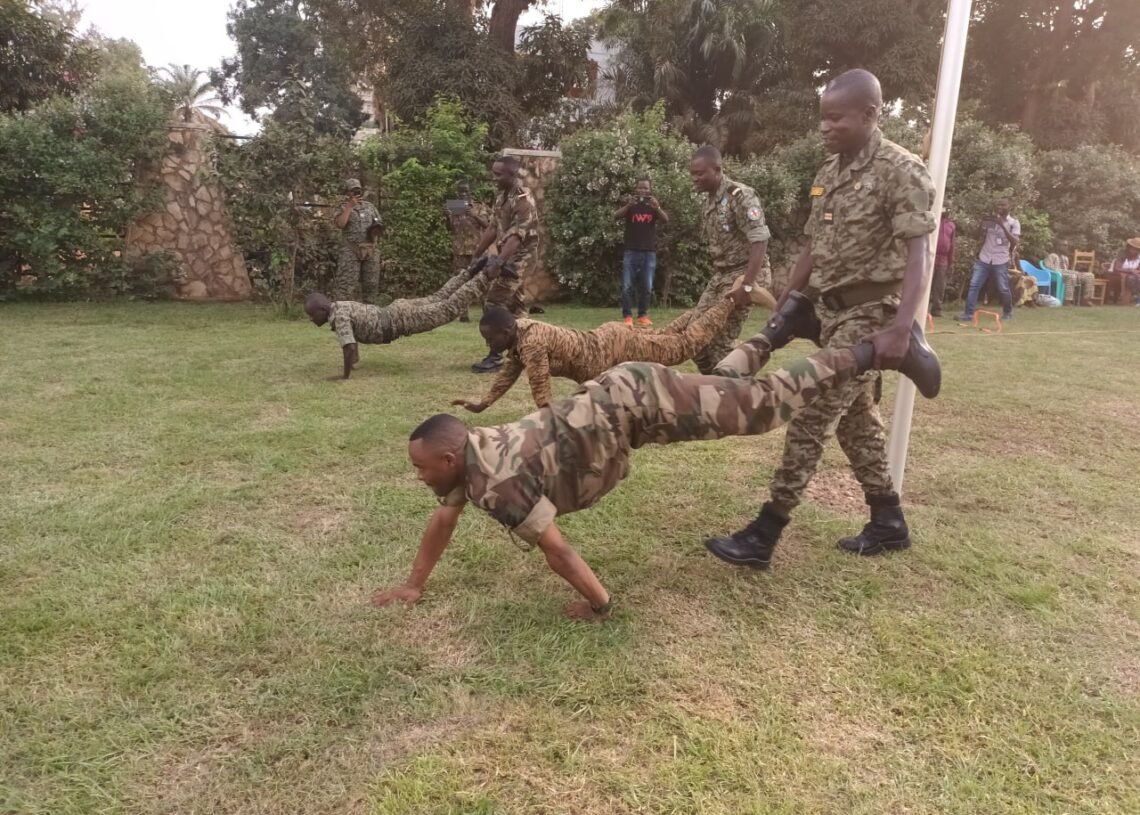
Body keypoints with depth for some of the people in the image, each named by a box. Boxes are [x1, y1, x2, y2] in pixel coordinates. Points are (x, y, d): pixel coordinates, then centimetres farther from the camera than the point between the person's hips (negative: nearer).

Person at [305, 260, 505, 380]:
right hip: (397, 310, 8)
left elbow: (349, 346, -31)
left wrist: (346, 375, -19)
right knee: (439, 298, 21)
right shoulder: (339, 306, 8)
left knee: (450, 308, -6)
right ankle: (473, 271, 28)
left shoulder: (338, 316, -21)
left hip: (400, 319, -8)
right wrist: (355, 359, 29)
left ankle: (490, 273, -6)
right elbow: (355, 332, 27)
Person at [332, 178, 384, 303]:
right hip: (350, 251, -4)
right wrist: (350, 206, -15)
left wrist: (377, 230, -4)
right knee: (346, 282, -11)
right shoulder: (344, 207, 2)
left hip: (370, 250, 4)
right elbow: (340, 224, -16)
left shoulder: (370, 207, 15)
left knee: (371, 283, 8)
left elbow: (379, 226, 19)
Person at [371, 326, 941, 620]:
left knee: (762, 405, -4)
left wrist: (599, 604, -5)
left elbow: (556, 549, -18)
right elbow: (443, 522, 18)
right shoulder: (468, 452, 5)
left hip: (633, 407, -7)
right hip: (620, 393, 7)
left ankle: (878, 351, 2)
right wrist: (414, 584, 24)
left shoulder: (497, 483, -20)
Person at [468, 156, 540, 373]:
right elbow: (493, 228, 13)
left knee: (494, 303, -12)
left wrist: (499, 260, -39)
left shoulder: (524, 201, -19)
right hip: (508, 257, 9)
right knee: (513, 304, 13)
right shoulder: (502, 196, 9)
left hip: (518, 258, -9)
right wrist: (477, 255, 12)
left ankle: (495, 356, -7)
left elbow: (517, 236, -29)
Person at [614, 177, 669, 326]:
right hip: (631, 251, -1)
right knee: (627, 286, -6)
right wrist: (628, 205, -30)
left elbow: (666, 220, -8)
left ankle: (643, 315, 12)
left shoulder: (654, 205, 9)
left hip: (649, 252, 1)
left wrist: (657, 207, -28)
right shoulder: (630, 205, 7)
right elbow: (616, 216, -11)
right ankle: (627, 316, 0)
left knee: (646, 287, 1)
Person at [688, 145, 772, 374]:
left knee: (719, 342, -10)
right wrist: (717, 276, 12)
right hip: (720, 276, 9)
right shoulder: (707, 199, 10)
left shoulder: (740, 196, -16)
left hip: (742, 274, -9)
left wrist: (747, 285, -27)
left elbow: (760, 240, -22)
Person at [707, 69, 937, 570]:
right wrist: (781, 310, 13)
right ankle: (889, 523, 28)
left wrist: (900, 328, -30)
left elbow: (916, 256, -20)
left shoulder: (901, 171, -13)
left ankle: (764, 536, -6)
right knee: (855, 418, 14)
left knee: (813, 417, -10)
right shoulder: (830, 171, 10)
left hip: (871, 312, -8)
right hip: (833, 308, 8)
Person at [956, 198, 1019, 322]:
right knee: (974, 285, -8)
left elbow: (1015, 242, -14)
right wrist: (984, 225, 2)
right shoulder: (990, 219, 9)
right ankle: (968, 314, -11)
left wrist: (1002, 226, -19)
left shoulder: (1013, 223, -1)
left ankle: (1008, 313, 24)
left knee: (1003, 289, 3)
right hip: (984, 259, 3)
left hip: (1001, 261, -3)